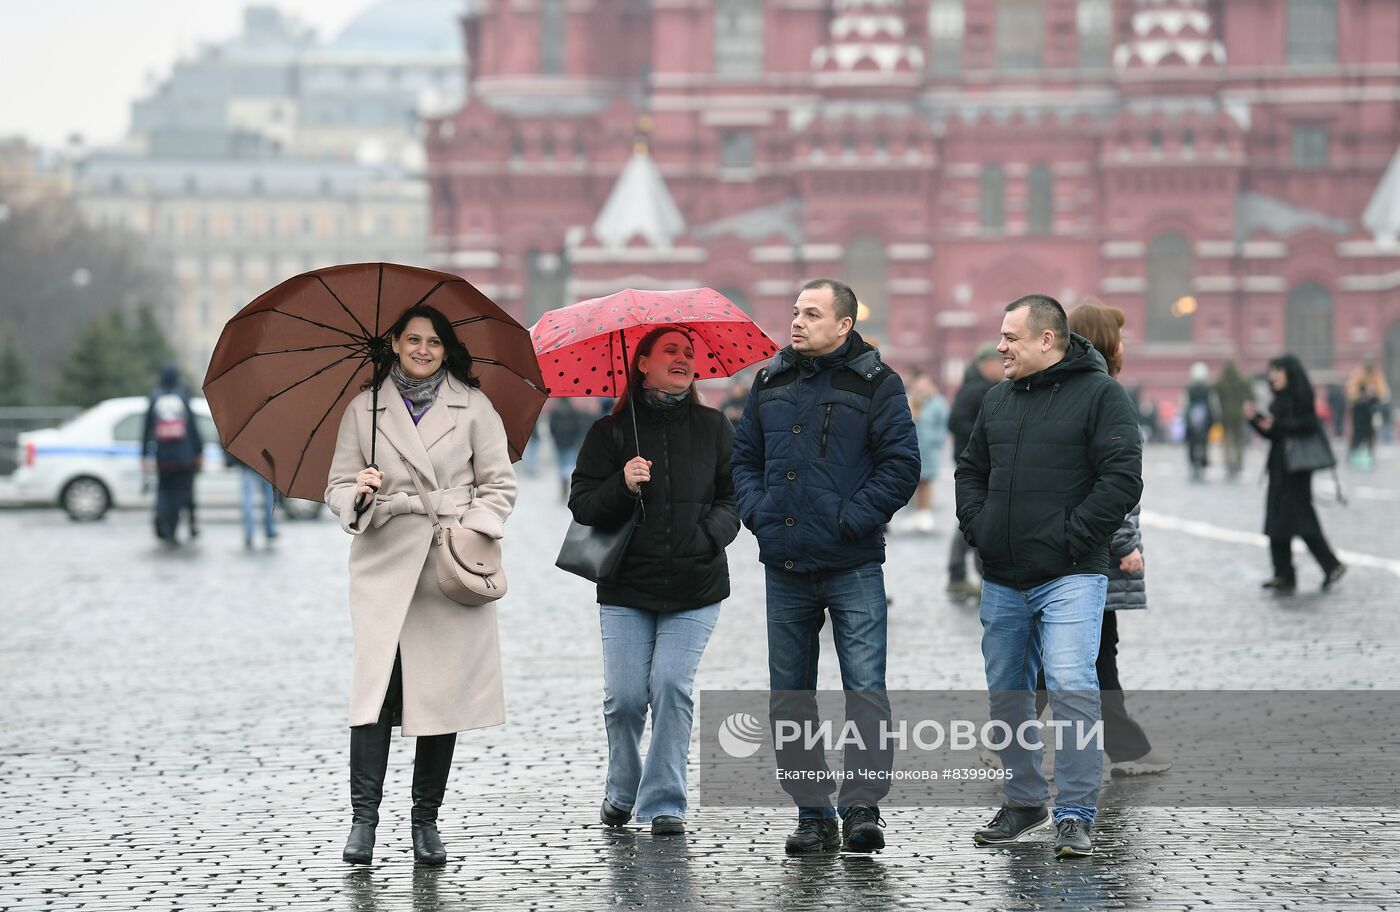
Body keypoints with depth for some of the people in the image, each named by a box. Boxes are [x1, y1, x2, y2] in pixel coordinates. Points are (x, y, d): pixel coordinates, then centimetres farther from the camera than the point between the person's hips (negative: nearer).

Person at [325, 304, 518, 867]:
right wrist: (359, 495, -13)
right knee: (375, 688, -12)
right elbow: (338, 486, 10)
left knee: (442, 691, 2)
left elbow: (499, 485, 8)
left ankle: (426, 821, 10)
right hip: (385, 565, 0)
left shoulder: (472, 407, 8)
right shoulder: (364, 409, 9)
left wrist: (475, 530, -9)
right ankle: (364, 818, -10)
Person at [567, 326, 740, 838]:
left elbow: (735, 497, 9)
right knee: (624, 695, -4)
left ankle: (664, 803, 0)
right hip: (626, 589, 0)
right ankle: (621, 792, 21)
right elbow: (582, 506, 1)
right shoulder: (611, 432, 5)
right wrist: (622, 486, -17)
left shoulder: (714, 429, 10)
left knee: (672, 685, -11)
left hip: (695, 588, 0)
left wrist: (707, 535, -8)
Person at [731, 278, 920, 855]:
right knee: (790, 695, 8)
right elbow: (745, 455, 18)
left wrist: (853, 519, -13)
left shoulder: (876, 384, -3)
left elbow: (900, 464, -7)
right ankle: (812, 814, 16)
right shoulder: (771, 382, 12)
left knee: (865, 685, -9)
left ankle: (862, 807, -6)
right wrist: (757, 512, 2)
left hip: (852, 566, -5)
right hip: (784, 568, 5)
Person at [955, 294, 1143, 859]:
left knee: (1071, 686, -16)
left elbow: (1122, 478, -13)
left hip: (1068, 578, -7)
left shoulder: (1099, 393, -6)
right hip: (1002, 579, 7)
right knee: (1006, 692, 12)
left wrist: (1071, 537, -16)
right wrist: (977, 526, 8)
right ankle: (1024, 802, 27)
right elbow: (971, 468, 25)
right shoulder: (999, 399, 15)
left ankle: (1076, 815, -9)